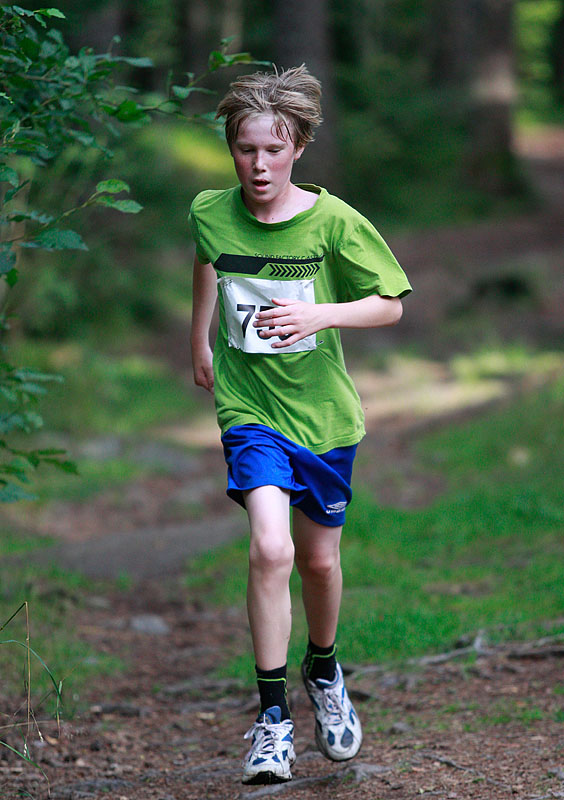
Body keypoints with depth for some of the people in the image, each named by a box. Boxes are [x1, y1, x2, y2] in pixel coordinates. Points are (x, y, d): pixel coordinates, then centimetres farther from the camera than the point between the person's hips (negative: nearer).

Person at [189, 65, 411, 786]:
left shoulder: (334, 221, -13)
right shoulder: (211, 213, -7)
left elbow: (390, 305, -6)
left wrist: (322, 314, -24)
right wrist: (200, 341, 30)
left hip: (323, 411, 1)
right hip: (249, 409, -1)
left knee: (319, 558, 15)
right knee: (270, 548, -22)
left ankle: (323, 670, 45)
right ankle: (271, 716, -13)